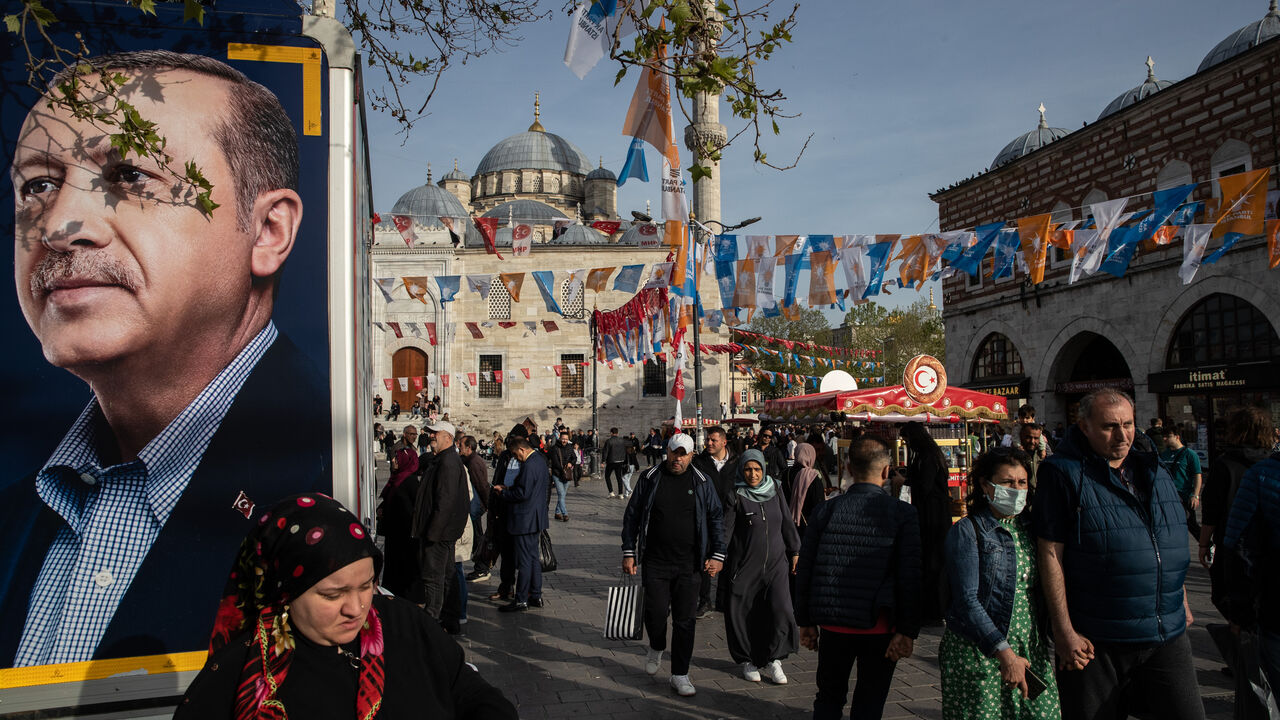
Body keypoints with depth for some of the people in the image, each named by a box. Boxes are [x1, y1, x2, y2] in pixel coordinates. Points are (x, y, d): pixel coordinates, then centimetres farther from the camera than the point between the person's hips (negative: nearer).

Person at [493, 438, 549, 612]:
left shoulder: (529, 465, -21)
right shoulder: (540, 460, 10)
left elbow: (522, 493, -25)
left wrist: (503, 494, -10)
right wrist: (508, 488, 9)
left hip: (525, 520, -10)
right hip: (536, 518, 10)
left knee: (524, 561, -3)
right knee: (533, 557, 17)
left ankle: (521, 601, 5)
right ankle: (536, 596, 25)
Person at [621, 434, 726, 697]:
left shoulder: (702, 483, 3)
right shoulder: (650, 478, 2)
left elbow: (716, 518, 7)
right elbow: (631, 515, 7)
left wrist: (717, 555, -2)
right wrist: (628, 552, 3)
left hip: (688, 565, 0)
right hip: (655, 562, 0)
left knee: (685, 619, 2)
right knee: (656, 613, -1)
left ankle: (680, 675, 15)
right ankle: (656, 648, 33)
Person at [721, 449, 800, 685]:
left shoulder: (775, 490, 6)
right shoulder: (736, 495, -6)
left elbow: (787, 522, 14)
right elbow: (725, 528, -10)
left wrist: (794, 551, 16)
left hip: (776, 563, 3)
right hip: (745, 565, -3)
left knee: (780, 610, -8)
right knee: (744, 615, 2)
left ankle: (772, 660, 9)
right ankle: (748, 661, 23)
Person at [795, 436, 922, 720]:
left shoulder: (826, 510, -1)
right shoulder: (902, 513, -7)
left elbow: (804, 569, 2)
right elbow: (911, 576, -10)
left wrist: (806, 622, 10)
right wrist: (908, 631, -5)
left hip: (832, 623, 2)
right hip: (879, 626, -2)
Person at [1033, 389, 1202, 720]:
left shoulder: (1153, 469, 12)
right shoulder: (1063, 473, -8)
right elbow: (1050, 553, -11)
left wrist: (1182, 602, 22)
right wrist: (1064, 630, -14)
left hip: (1168, 637, 5)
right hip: (1096, 641, -5)